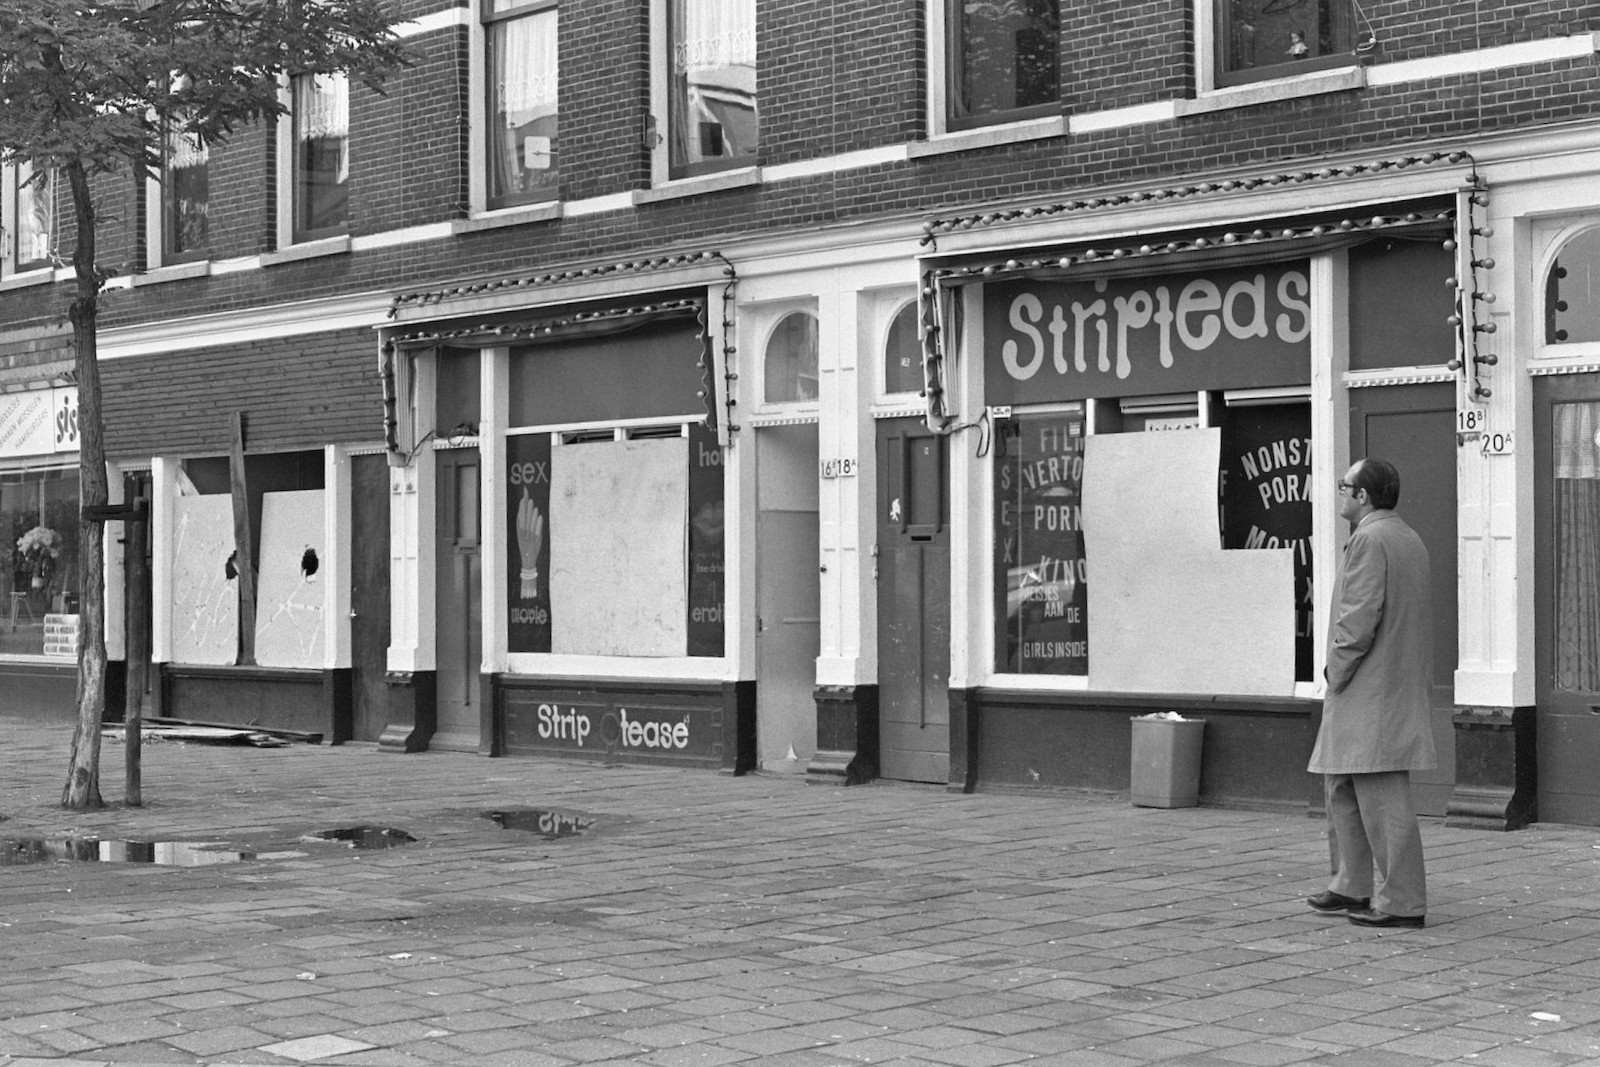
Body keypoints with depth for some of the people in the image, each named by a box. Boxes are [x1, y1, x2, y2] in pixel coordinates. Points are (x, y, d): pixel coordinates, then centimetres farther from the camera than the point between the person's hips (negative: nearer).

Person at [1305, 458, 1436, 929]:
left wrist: (1337, 672, -9)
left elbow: (1359, 618, -22)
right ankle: (1352, 887, 23)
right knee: (1342, 786, 18)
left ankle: (1402, 902, -4)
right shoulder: (1410, 540, 17)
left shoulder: (1370, 540, -15)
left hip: (1371, 692, -11)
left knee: (1382, 798, -7)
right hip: (1400, 686, 11)